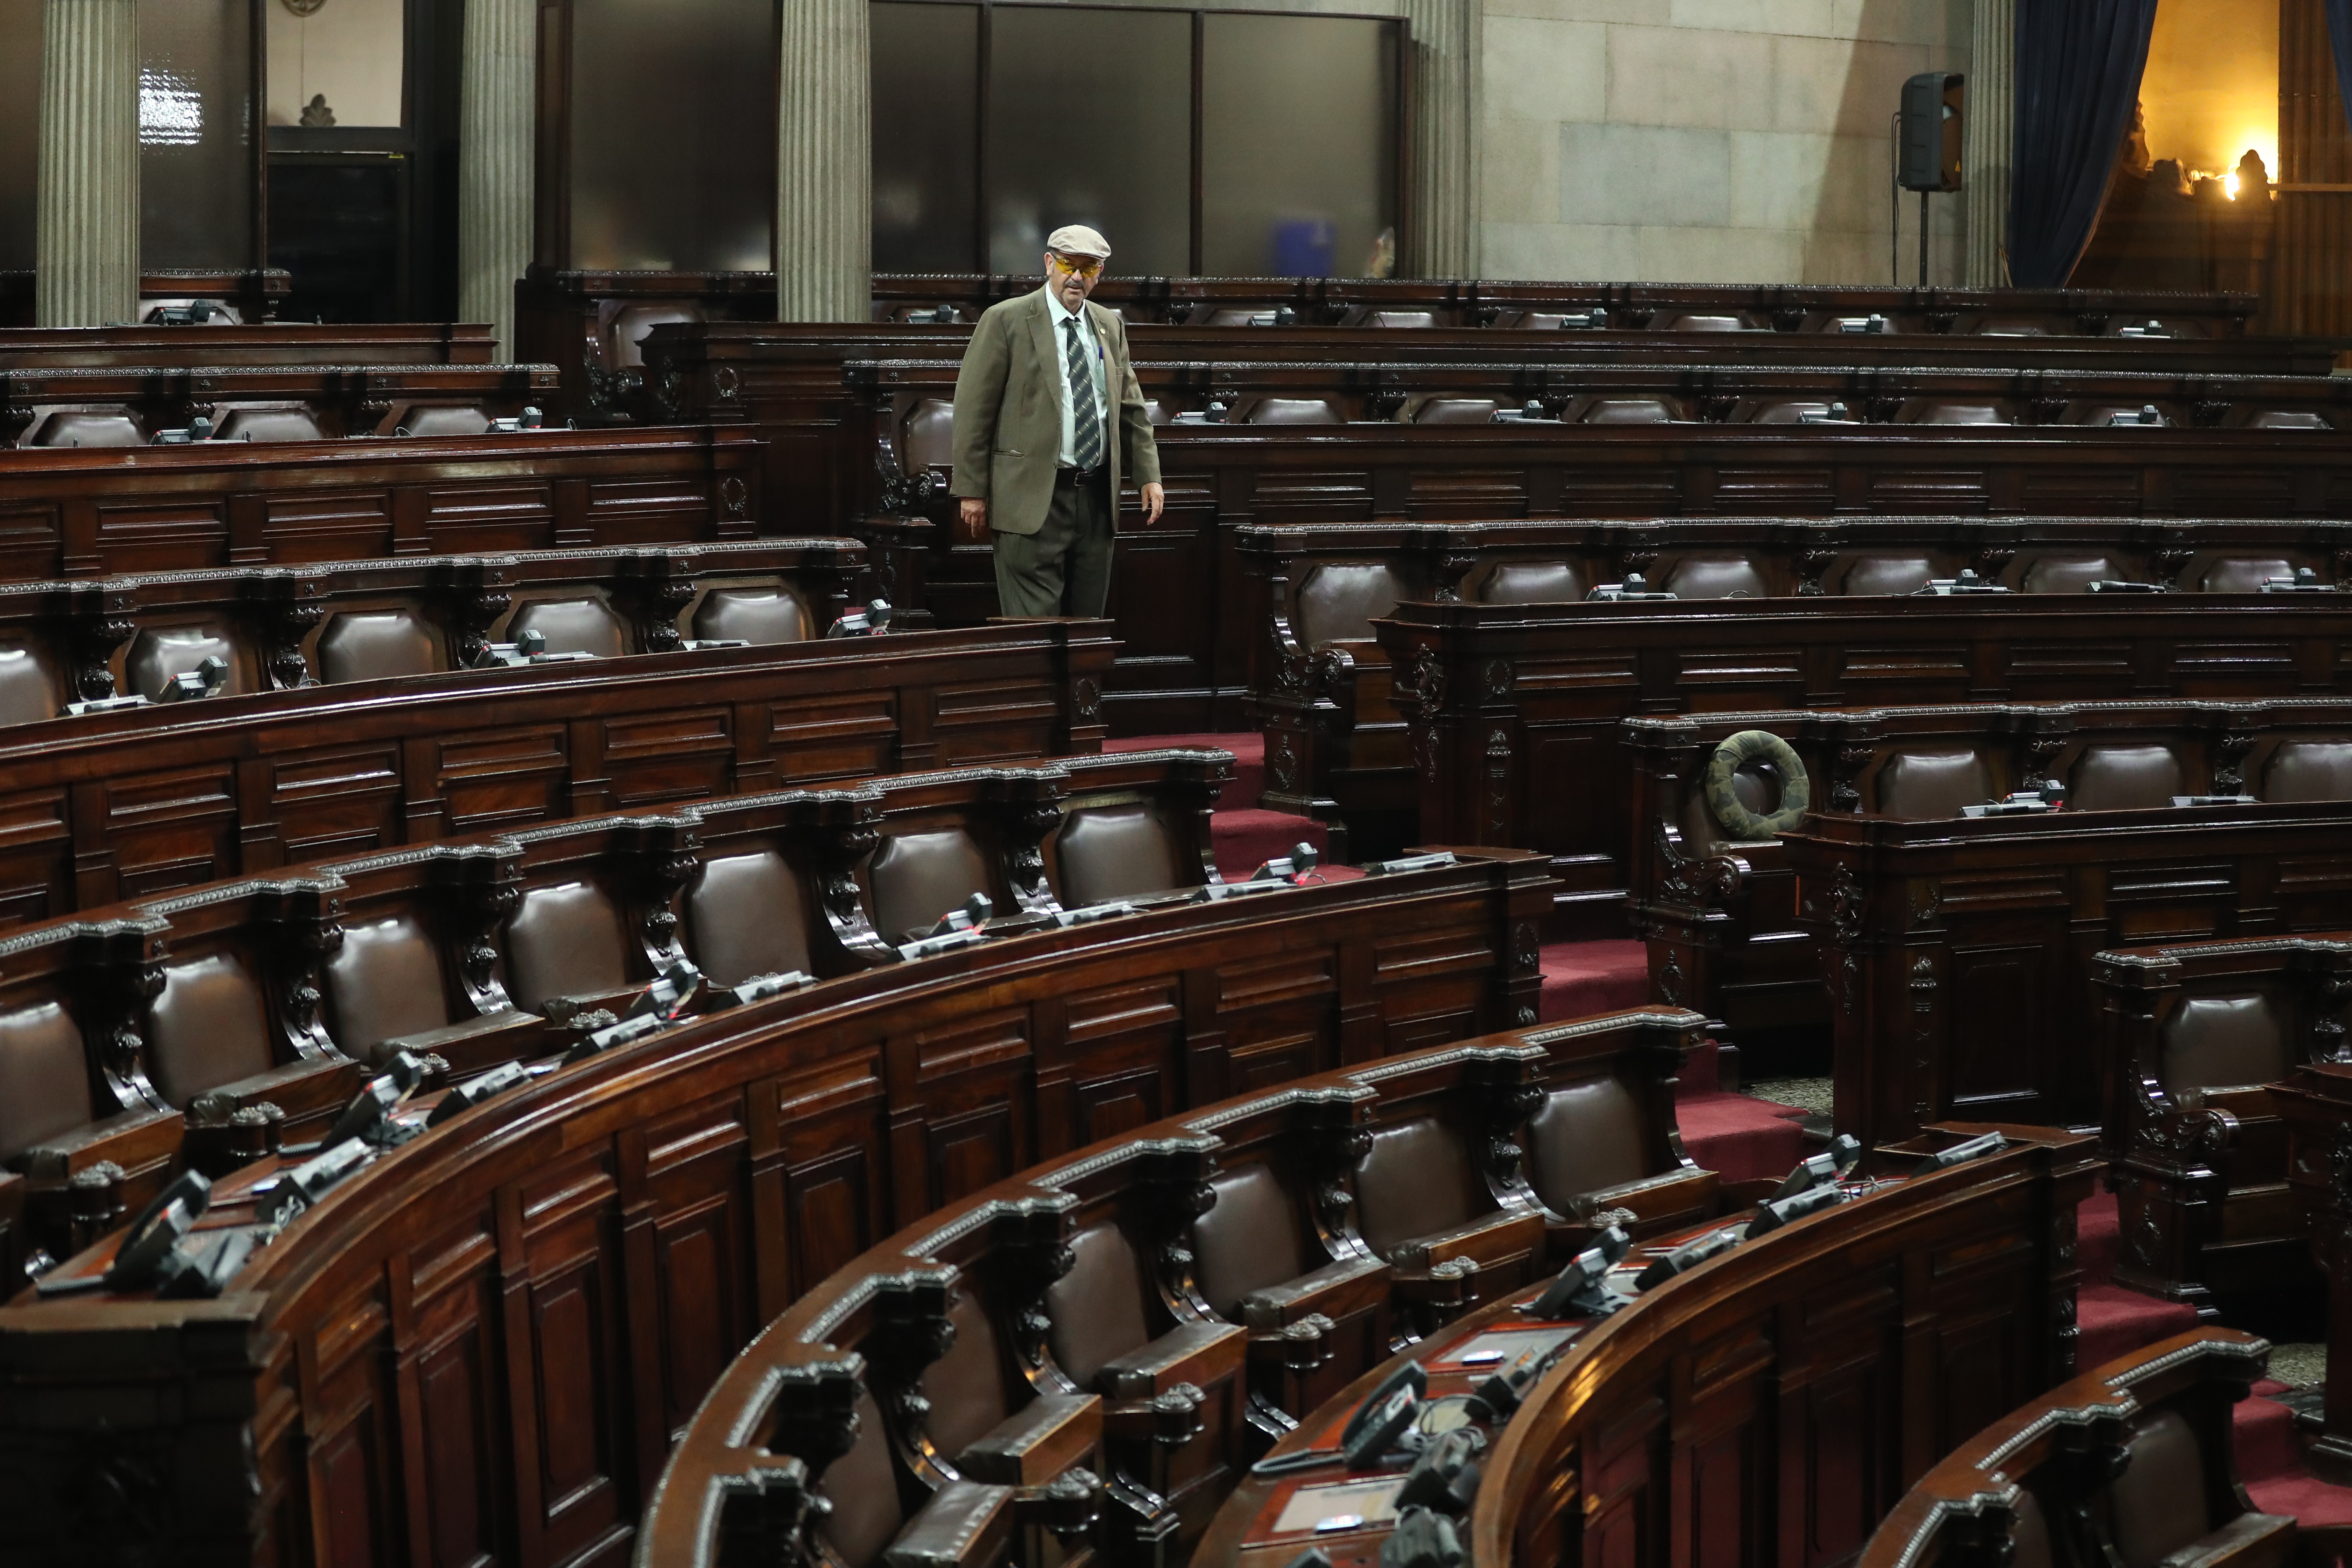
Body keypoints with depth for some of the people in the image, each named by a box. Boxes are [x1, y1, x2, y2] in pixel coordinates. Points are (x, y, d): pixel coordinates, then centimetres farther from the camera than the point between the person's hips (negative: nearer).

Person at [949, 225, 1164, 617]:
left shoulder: (1110, 327, 13)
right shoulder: (1006, 321, -4)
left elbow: (1131, 408, 19)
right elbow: (973, 410, -5)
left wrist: (1148, 476, 10)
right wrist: (972, 492, -9)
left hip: (1096, 497, 6)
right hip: (1032, 499, -6)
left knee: (1088, 614, 9)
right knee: (1035, 622, -9)